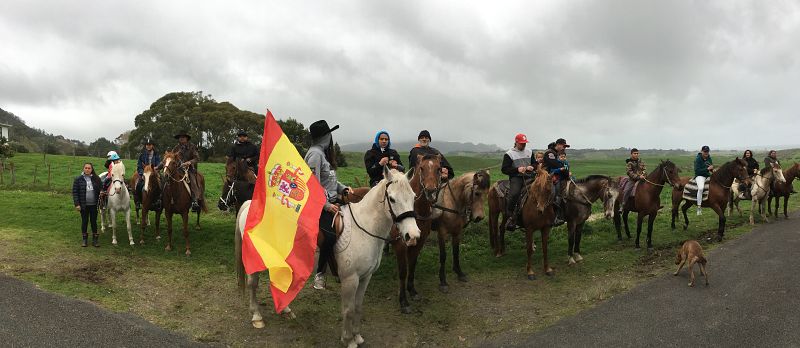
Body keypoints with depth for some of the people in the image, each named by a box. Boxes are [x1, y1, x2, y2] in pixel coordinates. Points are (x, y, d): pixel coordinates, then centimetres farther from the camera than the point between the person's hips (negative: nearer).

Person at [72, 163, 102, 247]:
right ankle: (85, 239, 20)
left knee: (94, 221, 8)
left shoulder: (96, 179, 2)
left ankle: (95, 239, 17)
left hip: (94, 205, 1)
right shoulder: (78, 179, -3)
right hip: (83, 205, -1)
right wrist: (77, 204, -10)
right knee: (84, 221, 9)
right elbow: (74, 192, -4)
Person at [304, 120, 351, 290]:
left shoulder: (324, 153, 16)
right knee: (330, 235, -24)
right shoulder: (315, 154, -15)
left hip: (332, 200, 10)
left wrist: (343, 188, 6)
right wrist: (326, 205, -20)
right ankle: (320, 274, -8)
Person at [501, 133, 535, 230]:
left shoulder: (529, 152, 18)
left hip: (528, 177, 6)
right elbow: (504, 169, -2)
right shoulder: (509, 154, 3)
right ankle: (509, 217, -22)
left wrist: (532, 167, 2)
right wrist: (517, 169, -15)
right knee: (513, 194, -29)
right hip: (516, 177, -5)